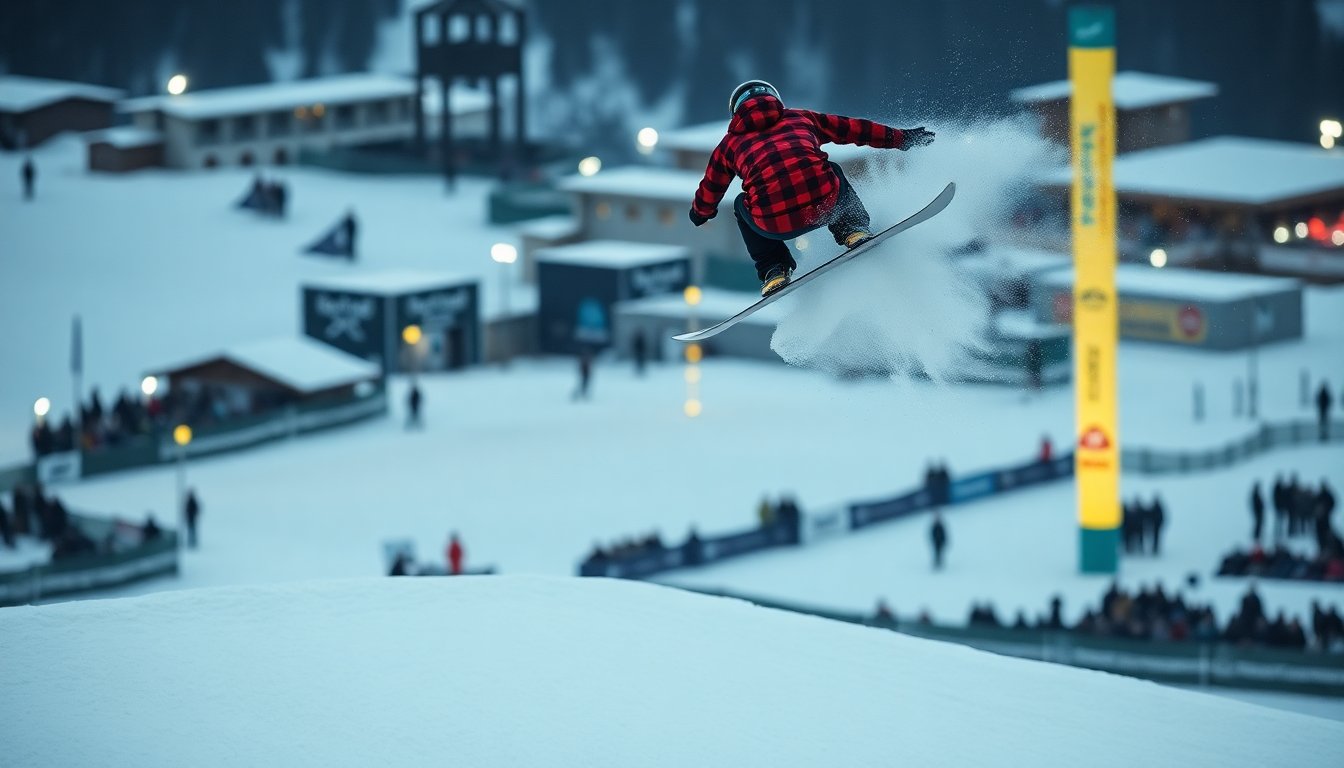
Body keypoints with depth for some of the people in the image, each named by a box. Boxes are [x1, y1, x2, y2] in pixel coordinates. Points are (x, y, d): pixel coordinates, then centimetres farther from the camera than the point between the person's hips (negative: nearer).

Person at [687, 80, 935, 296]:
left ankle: (773, 271, 19)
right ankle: (854, 231, 16)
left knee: (742, 206, 34)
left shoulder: (730, 143, 26)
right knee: (832, 172, 37)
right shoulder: (800, 118, 27)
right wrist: (901, 138, 47)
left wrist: (701, 213, 62)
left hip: (774, 223, -1)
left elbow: (708, 193, 39)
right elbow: (854, 129, 35)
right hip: (824, 204, 1)